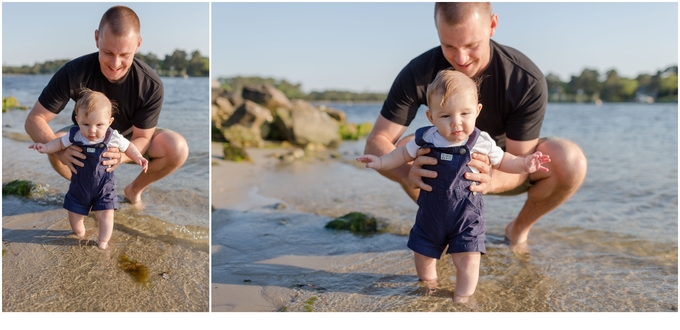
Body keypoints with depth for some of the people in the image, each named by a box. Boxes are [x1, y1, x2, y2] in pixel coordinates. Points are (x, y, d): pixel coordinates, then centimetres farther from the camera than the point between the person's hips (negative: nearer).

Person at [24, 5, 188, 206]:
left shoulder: (151, 85, -30)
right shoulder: (73, 73, -30)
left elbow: (142, 137, -23)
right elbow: (34, 120, -24)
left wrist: (122, 156, -47)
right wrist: (58, 149, -46)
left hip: (129, 140, 0)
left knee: (177, 149, -28)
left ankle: (135, 189, 3)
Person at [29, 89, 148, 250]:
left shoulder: (113, 138, -20)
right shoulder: (74, 136, -16)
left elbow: (128, 147, -3)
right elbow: (60, 143, 3)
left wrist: (139, 158, -18)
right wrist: (45, 147, -13)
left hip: (104, 186, -2)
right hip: (80, 185, 2)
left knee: (105, 214, -5)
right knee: (74, 213, 14)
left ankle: (103, 241, 19)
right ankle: (80, 233, 46)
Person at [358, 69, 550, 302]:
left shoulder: (482, 143, -14)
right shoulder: (425, 139, -13)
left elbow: (501, 160, 4)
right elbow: (405, 153, 5)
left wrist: (523, 164, -11)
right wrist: (380, 162, -2)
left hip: (467, 215, -2)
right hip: (431, 214, 2)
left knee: (467, 259, -9)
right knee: (422, 254, 17)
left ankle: (462, 298, 16)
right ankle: (429, 283, 48)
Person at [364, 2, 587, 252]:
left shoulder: (528, 81, -30)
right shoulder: (418, 74, -27)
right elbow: (376, 142, -28)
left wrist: (492, 181, -52)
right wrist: (408, 173, -51)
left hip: (502, 171, -1)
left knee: (570, 161, -30)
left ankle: (519, 229, 1)